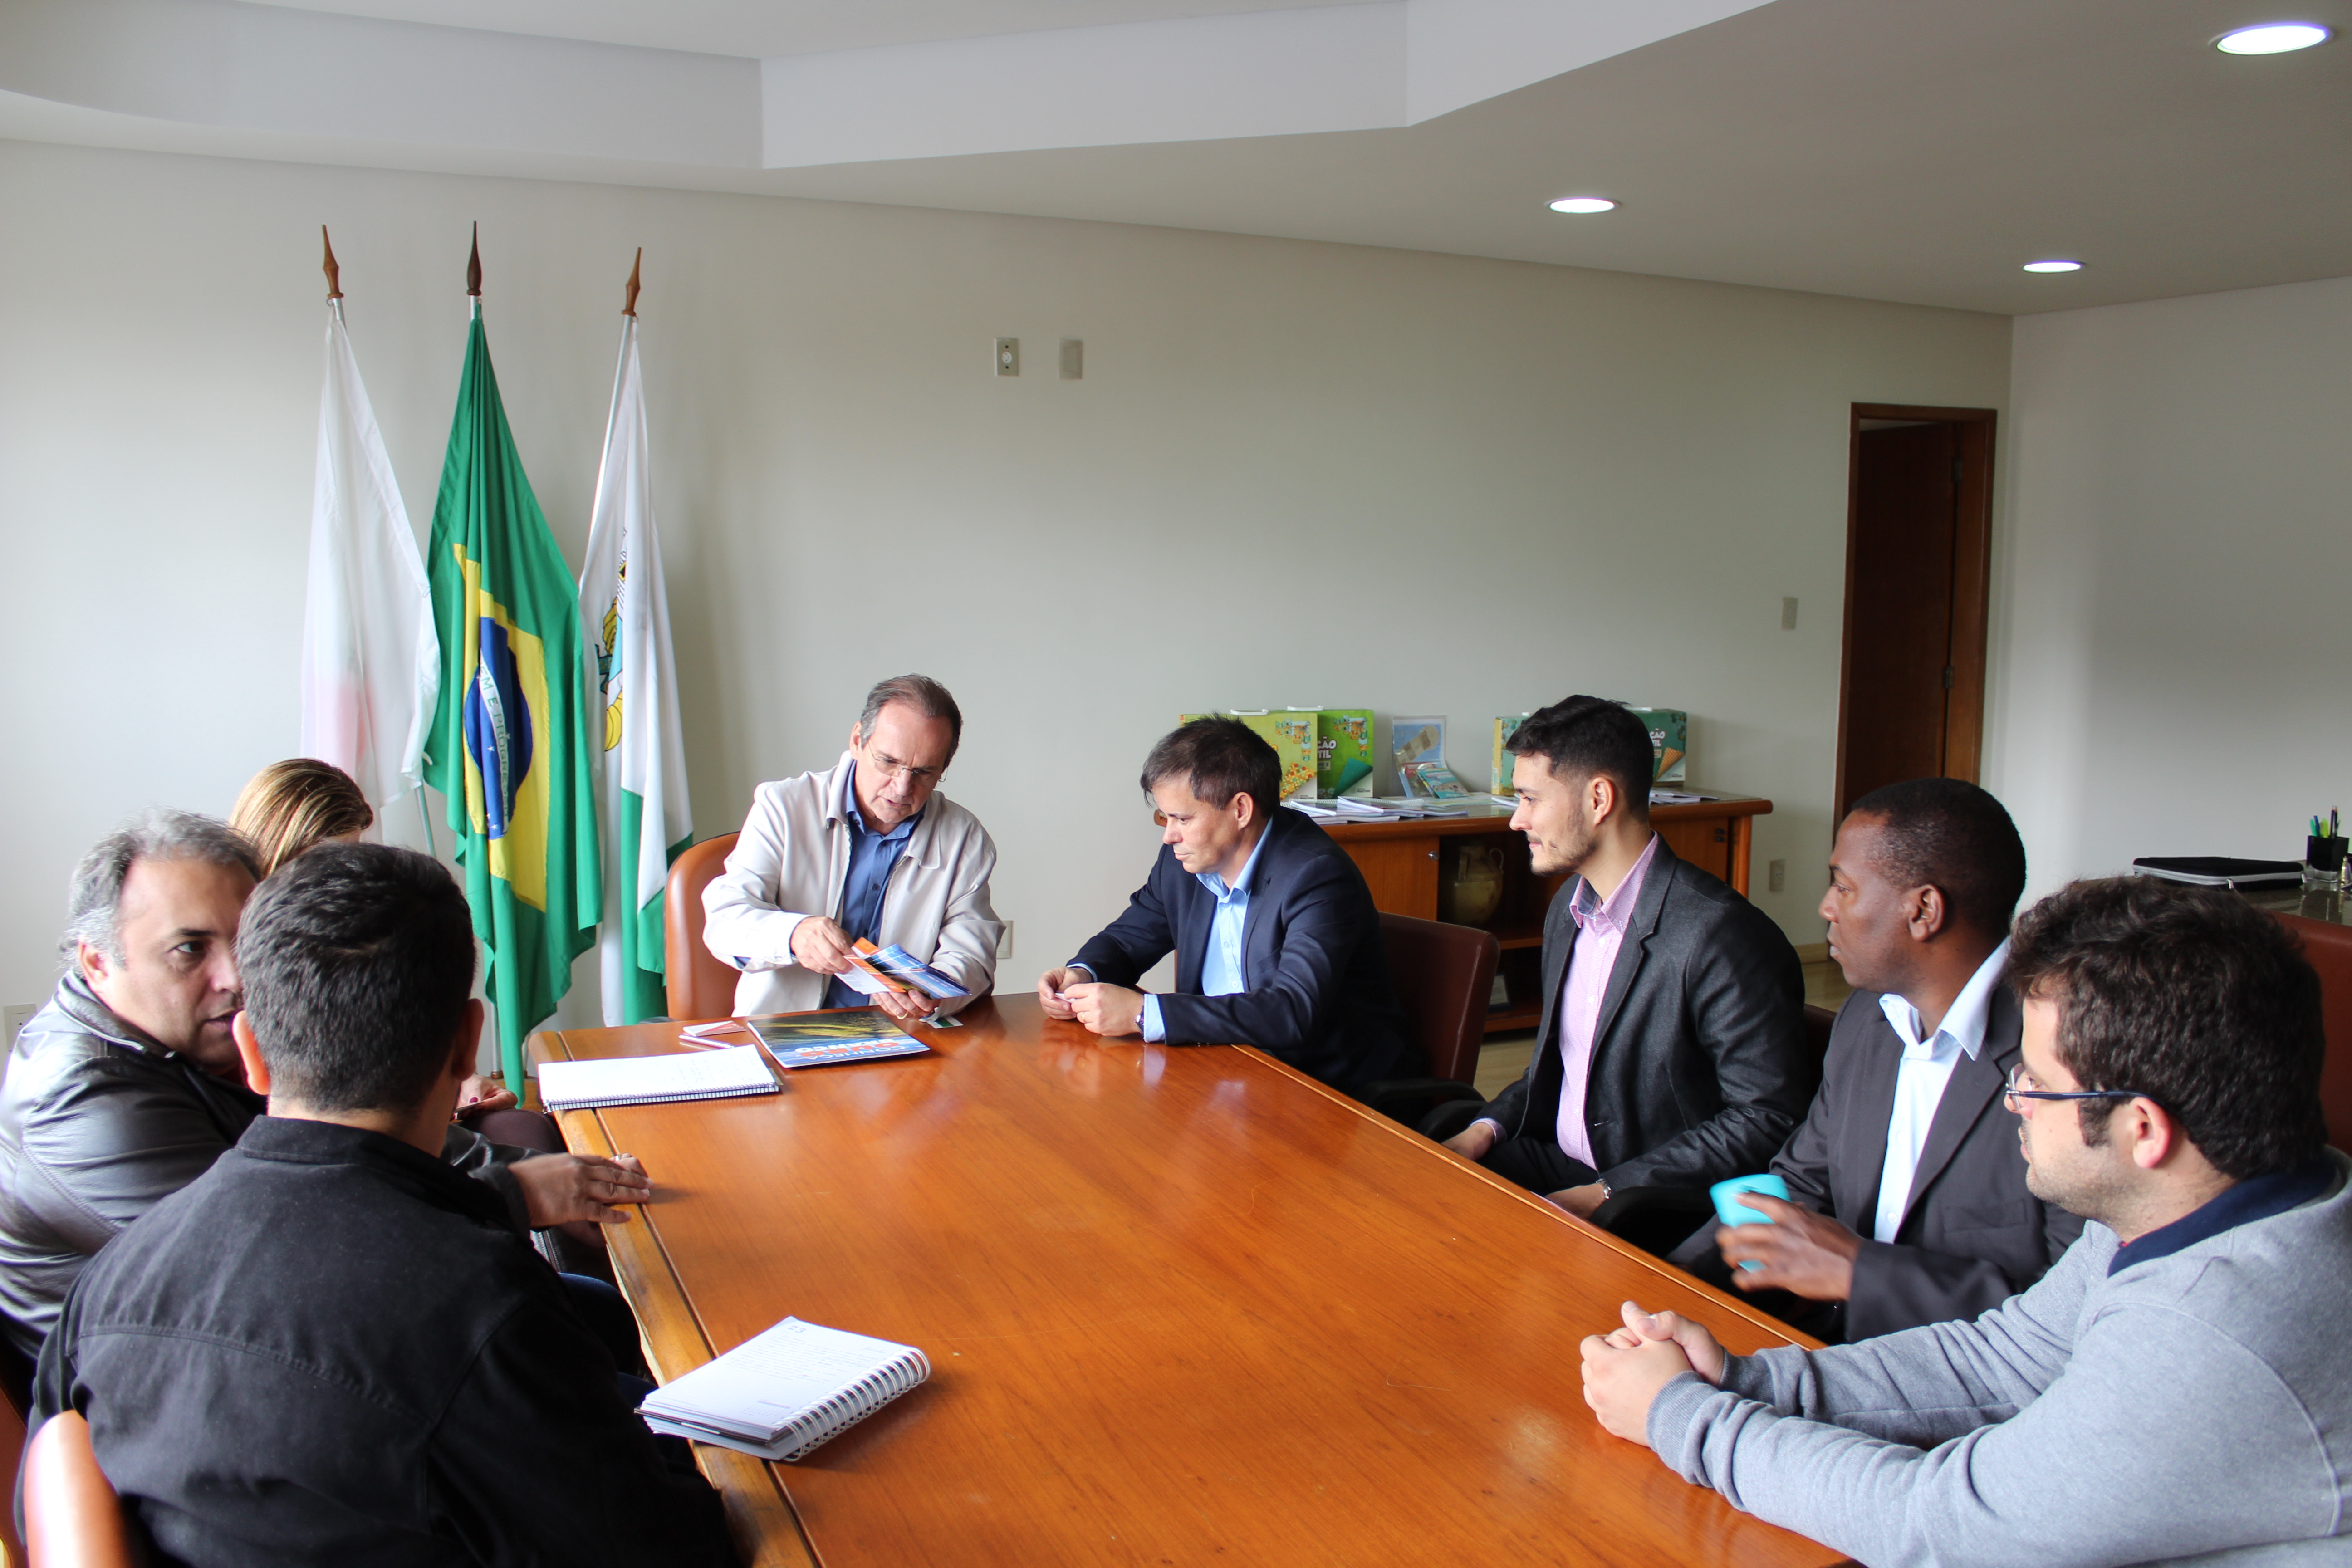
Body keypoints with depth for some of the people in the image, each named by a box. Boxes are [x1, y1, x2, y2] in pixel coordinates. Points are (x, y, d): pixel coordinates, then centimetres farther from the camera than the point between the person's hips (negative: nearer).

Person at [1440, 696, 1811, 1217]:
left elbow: (1767, 1120, -20)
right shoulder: (1569, 906, 9)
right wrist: (1487, 1129, 0)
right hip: (1555, 1163, 8)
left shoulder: (1719, 935, -20)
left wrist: (1604, 1194, -21)